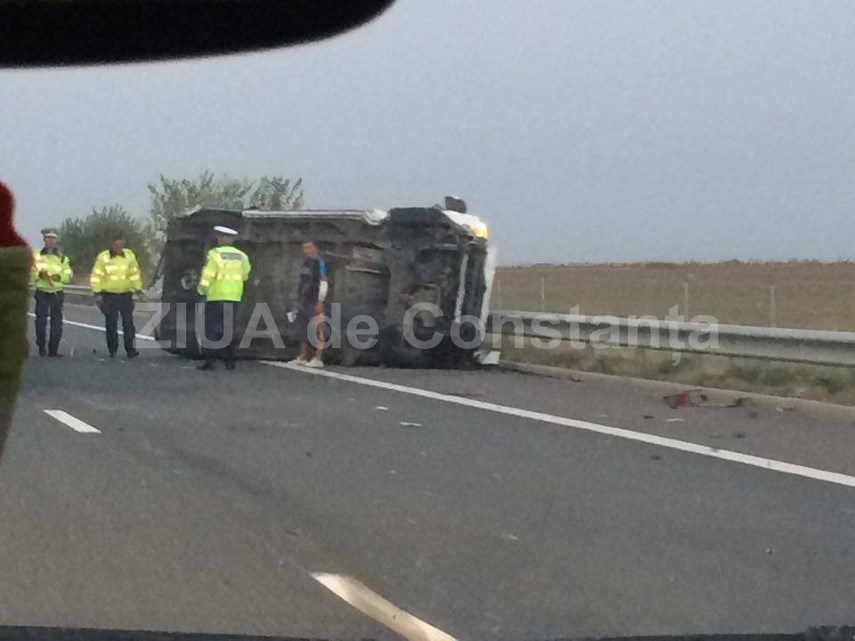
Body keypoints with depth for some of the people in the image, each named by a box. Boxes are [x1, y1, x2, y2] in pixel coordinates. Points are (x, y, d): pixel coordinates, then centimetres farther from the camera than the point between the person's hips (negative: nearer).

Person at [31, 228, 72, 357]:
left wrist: (58, 277, -14)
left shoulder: (62, 258, 10)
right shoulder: (36, 256, 6)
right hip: (41, 292, -1)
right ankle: (41, 348, 4)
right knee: (40, 321, -7)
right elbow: (30, 274, 1)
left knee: (57, 322, -2)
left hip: (57, 293, 1)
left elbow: (68, 275, 5)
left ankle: (53, 350, 4)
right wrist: (39, 274, -19)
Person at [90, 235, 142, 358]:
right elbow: (96, 276, -2)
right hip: (109, 296, -1)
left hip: (126, 295, 1)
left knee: (128, 323, -4)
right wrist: (97, 293, -5)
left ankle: (131, 349, -3)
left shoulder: (129, 255, 3)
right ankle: (112, 350, 11)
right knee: (111, 324, 3)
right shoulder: (103, 257, -5)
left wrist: (138, 289, 13)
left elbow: (135, 273, 15)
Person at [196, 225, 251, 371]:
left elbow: (207, 277, -12)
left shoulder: (215, 254, -9)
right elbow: (245, 276, 14)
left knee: (212, 329, -1)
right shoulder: (241, 256, 8)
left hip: (216, 297, -5)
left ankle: (211, 360, -8)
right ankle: (229, 360, 11)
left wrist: (202, 290, 3)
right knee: (229, 330, 13)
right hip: (234, 298, 5)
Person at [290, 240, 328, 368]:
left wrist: (320, 302, -19)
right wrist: (298, 301, 19)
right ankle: (302, 357, 16)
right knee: (303, 330, 10)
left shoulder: (319, 263, -9)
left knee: (317, 330, -8)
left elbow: (323, 283, -14)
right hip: (303, 302, 9)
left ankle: (318, 359, -8)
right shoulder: (306, 263, 17)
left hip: (314, 303, -9)